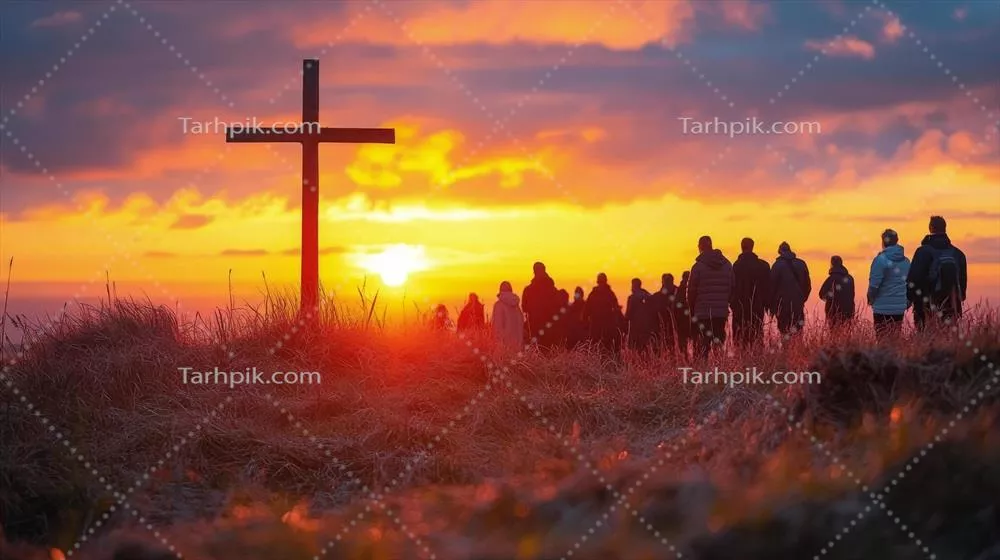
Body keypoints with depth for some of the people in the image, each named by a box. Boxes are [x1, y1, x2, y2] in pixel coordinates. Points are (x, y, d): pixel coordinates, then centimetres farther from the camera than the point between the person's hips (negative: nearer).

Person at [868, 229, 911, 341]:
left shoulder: (880, 260, -11)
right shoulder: (906, 261, 8)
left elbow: (874, 284, -14)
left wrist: (871, 299, 4)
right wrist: (907, 302, 19)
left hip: (883, 308, -5)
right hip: (900, 309, 5)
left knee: (882, 340, -2)